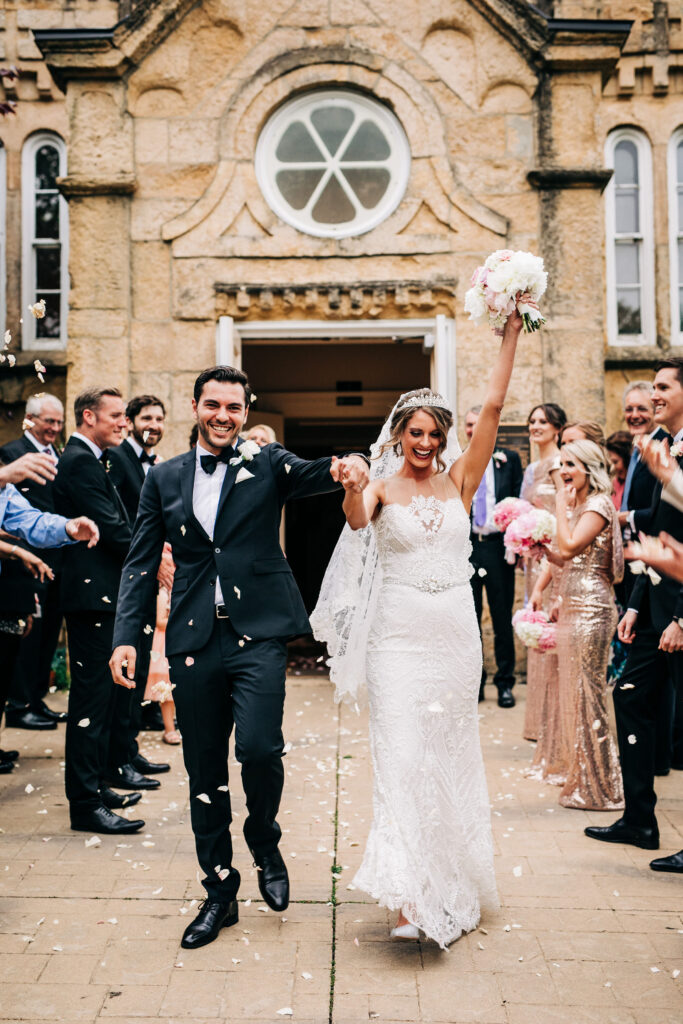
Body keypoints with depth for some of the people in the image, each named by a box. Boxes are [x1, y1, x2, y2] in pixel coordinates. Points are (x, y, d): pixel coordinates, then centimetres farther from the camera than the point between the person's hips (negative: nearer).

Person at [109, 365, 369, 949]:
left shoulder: (268, 463, 6)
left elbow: (311, 475, -14)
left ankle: (266, 845, 16)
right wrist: (127, 636, 0)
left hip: (259, 634, -2)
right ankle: (219, 892, 27)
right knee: (204, 770, 9)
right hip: (194, 642, 3)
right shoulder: (165, 478, 11)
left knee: (259, 747, -17)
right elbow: (141, 564, 10)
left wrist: (347, 466, -37)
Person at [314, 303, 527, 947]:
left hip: (456, 634, 3)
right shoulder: (383, 487, 0)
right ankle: (412, 898, -4)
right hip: (400, 636, -3)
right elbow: (357, 520, -22)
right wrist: (351, 491, -44)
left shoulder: (459, 480, 6)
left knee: (451, 754, 12)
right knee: (402, 755, -7)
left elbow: (493, 407, 0)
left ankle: (454, 883, 27)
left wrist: (511, 333, -2)